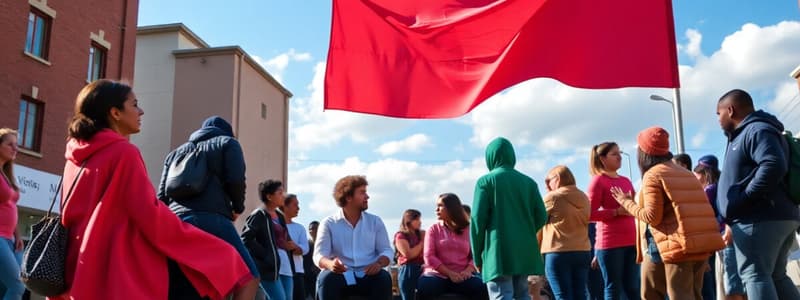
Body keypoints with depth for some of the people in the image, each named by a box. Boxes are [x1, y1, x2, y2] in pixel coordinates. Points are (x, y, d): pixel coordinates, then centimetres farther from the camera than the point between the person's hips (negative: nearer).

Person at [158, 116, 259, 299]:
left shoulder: (175, 153, 31)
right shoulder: (227, 143, 17)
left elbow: (161, 196, 21)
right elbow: (235, 180, 0)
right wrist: (238, 208, 16)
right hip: (211, 221, -5)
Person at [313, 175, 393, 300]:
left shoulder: (375, 221, 12)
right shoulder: (329, 223, 5)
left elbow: (386, 250, 7)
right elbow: (319, 254, -4)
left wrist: (379, 263, -18)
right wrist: (330, 264, -29)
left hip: (367, 276, 2)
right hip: (340, 276, -1)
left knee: (384, 277, -29)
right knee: (327, 278, -33)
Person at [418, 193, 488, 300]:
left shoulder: (469, 230, 12)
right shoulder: (433, 229, 9)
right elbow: (429, 256, -1)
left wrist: (468, 270, -15)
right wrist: (449, 273, -13)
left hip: (462, 276, 1)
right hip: (438, 274, -1)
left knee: (483, 289, -29)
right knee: (424, 289, -34)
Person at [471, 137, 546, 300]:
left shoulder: (485, 181, -2)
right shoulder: (528, 181, 10)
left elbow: (477, 219, -7)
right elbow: (541, 216, 6)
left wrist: (477, 256, 1)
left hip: (499, 251, -5)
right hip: (525, 251, 5)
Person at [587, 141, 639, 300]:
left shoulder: (626, 181, 16)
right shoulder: (598, 181, -4)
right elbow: (589, 214, -12)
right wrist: (616, 212, -19)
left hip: (631, 241, 7)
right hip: (609, 243, -6)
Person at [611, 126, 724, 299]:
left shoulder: (652, 176, -5)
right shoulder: (685, 173, 20)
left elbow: (652, 217, -11)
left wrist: (627, 203, 1)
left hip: (680, 247, -8)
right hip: (701, 246, 8)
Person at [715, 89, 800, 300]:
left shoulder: (757, 130, -9)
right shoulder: (746, 134, 22)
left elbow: (774, 166, -26)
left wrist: (743, 198, -21)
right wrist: (711, 192, 25)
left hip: (759, 219, -10)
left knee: (754, 275, -11)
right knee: (776, 277, 13)